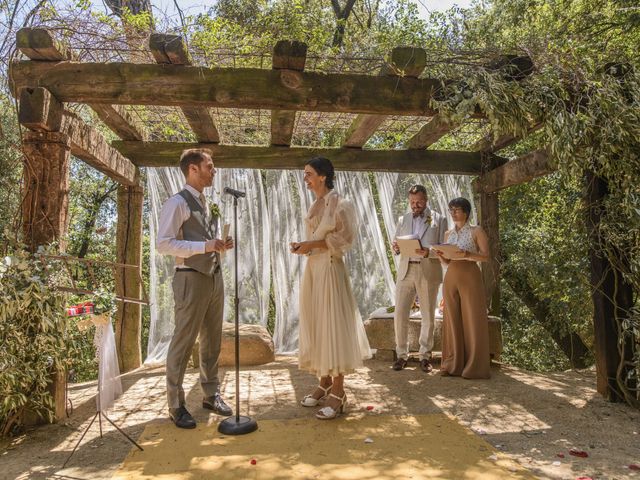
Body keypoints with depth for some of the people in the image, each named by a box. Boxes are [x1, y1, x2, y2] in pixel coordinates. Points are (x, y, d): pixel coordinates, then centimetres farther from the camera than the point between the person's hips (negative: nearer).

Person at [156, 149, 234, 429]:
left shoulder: (206, 204, 16)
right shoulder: (177, 203, -10)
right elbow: (163, 244, -18)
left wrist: (220, 245, 4)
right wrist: (205, 245, -24)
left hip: (214, 276, 8)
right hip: (191, 279, -8)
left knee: (212, 341, 15)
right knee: (183, 342, 0)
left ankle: (211, 395, 29)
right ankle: (176, 405, 14)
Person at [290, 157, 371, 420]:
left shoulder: (339, 204, -7)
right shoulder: (314, 206, 16)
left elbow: (345, 239, -12)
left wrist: (313, 244, -17)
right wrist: (303, 246, 3)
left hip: (330, 269, -8)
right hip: (312, 268, 8)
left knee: (333, 324, -5)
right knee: (315, 325, 10)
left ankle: (338, 391, 3)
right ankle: (324, 383, 21)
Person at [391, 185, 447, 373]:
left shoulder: (439, 219, 7)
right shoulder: (403, 219, 17)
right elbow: (396, 243, 15)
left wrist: (428, 252, -17)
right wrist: (396, 247, -8)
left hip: (428, 271, -2)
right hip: (406, 270, 2)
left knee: (428, 316, 4)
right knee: (400, 314, -3)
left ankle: (425, 355, 16)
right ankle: (401, 354, 8)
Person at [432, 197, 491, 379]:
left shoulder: (476, 231, 0)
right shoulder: (448, 234, 14)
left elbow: (486, 256, -7)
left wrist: (466, 254, -22)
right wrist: (440, 254, -6)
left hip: (470, 277, -4)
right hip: (451, 278, 5)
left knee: (472, 321, -2)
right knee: (452, 321, 5)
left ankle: (474, 366, 8)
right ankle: (453, 364, 12)